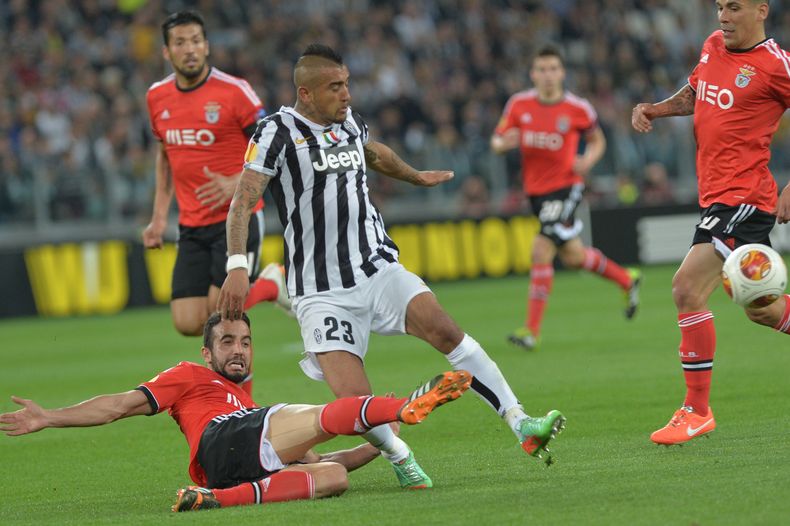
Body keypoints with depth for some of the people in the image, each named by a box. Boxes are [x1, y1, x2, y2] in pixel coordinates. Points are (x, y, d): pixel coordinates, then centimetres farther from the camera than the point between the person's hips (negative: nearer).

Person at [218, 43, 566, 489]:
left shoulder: (349, 121, 11)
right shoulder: (278, 132, -9)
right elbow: (243, 202, -14)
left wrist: (416, 177, 52)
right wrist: (237, 266, -27)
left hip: (379, 269, 5)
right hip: (323, 295, -5)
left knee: (446, 331, -18)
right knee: (355, 402, -18)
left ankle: (521, 425, -18)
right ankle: (398, 456, 11)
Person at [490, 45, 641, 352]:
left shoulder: (578, 109, -7)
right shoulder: (519, 105, -1)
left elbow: (597, 141, 10)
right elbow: (496, 142, 6)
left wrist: (588, 160, -12)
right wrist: (504, 143, -18)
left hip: (565, 185, -5)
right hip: (535, 189, 5)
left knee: (542, 251, -18)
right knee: (572, 256, 14)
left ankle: (532, 331, -15)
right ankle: (626, 280, 41)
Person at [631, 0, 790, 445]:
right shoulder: (713, 46, 11)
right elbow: (694, 94, 30)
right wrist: (656, 109, 10)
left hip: (744, 198, -9)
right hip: (717, 195, 9)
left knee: (688, 289, -17)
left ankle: (697, 410, -10)